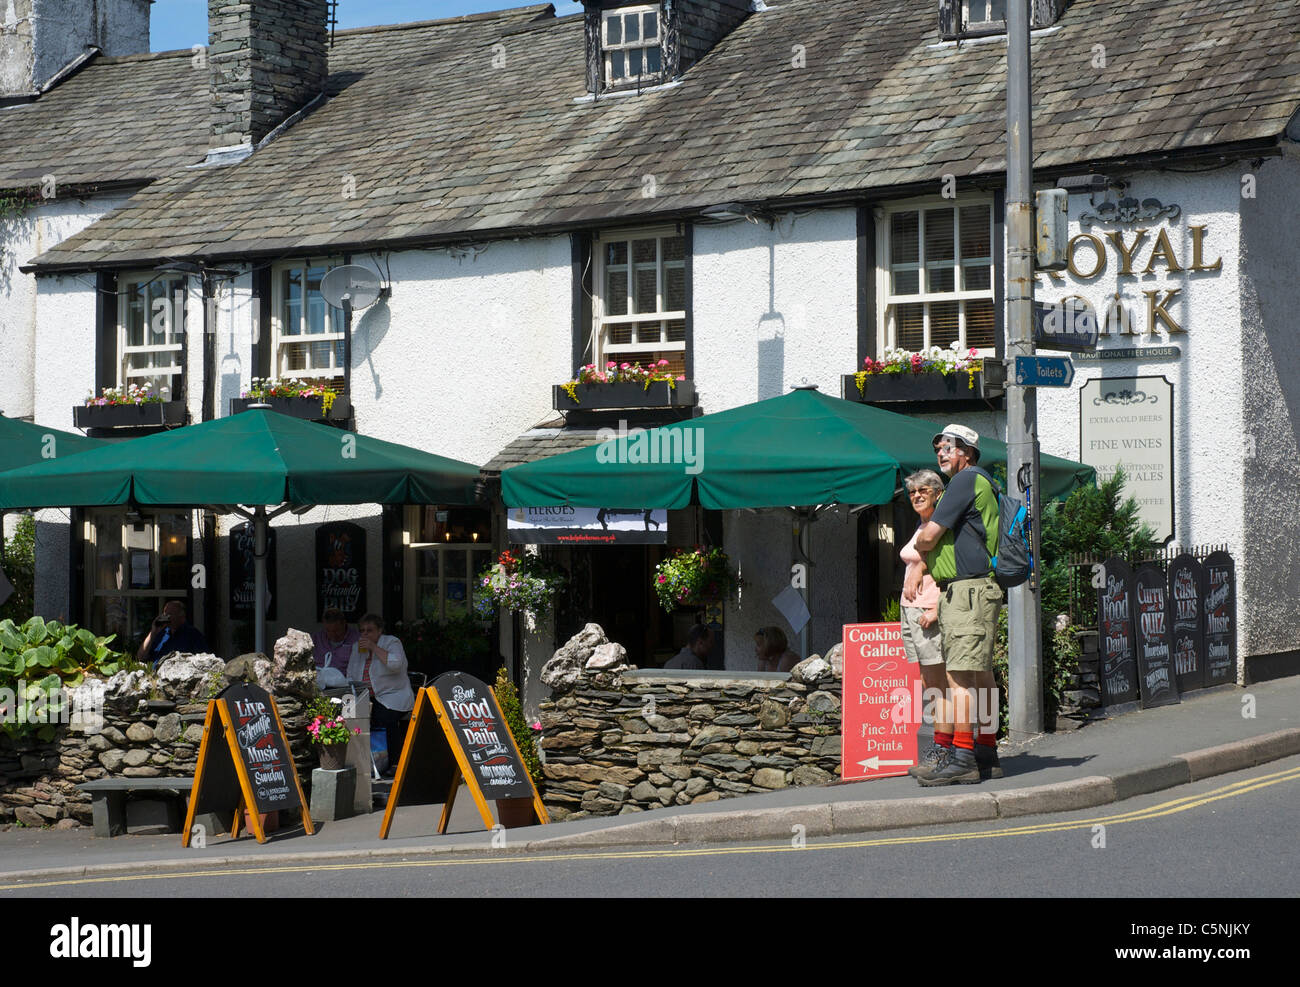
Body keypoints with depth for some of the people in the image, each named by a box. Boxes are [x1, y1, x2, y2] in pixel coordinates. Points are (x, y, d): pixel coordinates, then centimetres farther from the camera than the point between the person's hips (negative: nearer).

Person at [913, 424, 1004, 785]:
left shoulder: (967, 480, -9)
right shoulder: (983, 484, 23)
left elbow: (928, 536, -12)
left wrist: (920, 544, 10)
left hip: (967, 590, -11)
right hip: (970, 590, 11)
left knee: (960, 676, -14)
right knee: (980, 675, 11)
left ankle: (961, 758, -18)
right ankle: (986, 754, 15)